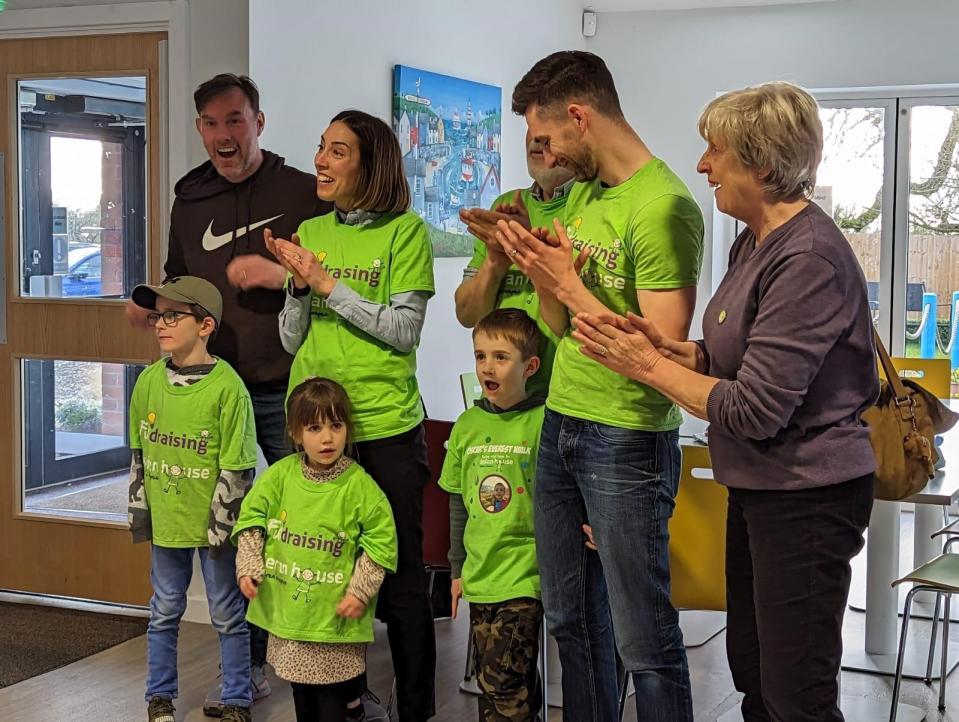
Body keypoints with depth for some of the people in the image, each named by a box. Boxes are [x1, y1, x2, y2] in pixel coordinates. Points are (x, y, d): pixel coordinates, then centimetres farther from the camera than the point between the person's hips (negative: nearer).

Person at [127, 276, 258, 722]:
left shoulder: (227, 387, -15)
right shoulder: (150, 380, 1)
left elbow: (236, 467, -13)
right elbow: (139, 452, 11)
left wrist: (221, 524, -13)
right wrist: (139, 509, 9)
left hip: (212, 523, -4)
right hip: (165, 519, 5)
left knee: (227, 614, 8)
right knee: (165, 611, 15)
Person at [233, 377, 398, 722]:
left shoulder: (358, 484, -12)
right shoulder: (281, 474, -3)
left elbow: (381, 539, -8)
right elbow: (252, 516, 6)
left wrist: (360, 591, -12)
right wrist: (248, 566, -4)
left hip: (335, 616, -4)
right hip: (287, 606, 4)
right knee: (301, 693, 20)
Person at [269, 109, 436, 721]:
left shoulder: (405, 232, -4)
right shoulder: (310, 232, 10)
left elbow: (404, 331, -11)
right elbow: (293, 341, 10)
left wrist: (328, 285, -13)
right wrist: (299, 286, -7)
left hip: (386, 427, -5)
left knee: (400, 575, 3)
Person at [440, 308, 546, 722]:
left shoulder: (540, 422, -10)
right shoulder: (467, 425, 7)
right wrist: (458, 569, 18)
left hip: (524, 575, -6)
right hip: (480, 575, 6)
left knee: (503, 684, -8)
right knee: (490, 682, 12)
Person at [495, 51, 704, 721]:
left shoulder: (664, 206, -17)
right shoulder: (583, 190, 11)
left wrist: (569, 285, -18)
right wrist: (536, 264, -5)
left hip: (628, 440, -8)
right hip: (561, 426, 8)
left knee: (643, 639, 1)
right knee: (572, 621, 17)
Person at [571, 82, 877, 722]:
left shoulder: (809, 259, -23)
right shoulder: (756, 242, 8)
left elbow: (754, 411, -25)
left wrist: (651, 367, -14)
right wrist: (669, 347, -6)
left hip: (805, 498, -10)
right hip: (760, 491, 10)